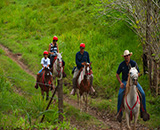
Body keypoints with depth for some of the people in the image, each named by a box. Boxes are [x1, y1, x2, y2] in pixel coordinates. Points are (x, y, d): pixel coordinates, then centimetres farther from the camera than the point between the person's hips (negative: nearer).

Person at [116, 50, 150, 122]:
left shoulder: (134, 63, -4)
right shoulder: (121, 64, -2)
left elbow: (138, 73, 2)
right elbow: (117, 74, 6)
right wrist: (120, 83, -10)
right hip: (124, 82, 0)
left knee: (142, 93, -21)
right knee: (120, 94, -28)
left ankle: (143, 111, -9)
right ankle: (119, 113, -18)